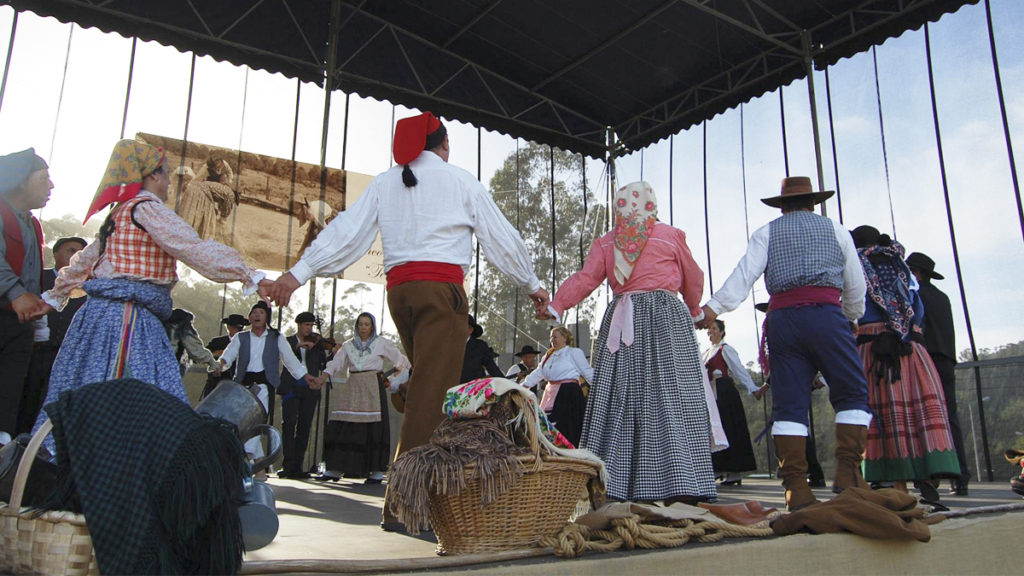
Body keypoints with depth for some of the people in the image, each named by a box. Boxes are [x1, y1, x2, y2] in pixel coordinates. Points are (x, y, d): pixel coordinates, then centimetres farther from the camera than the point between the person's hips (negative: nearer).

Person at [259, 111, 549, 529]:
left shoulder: (384, 183, 15)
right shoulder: (460, 181, 6)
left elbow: (347, 231, 7)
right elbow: (501, 236, 10)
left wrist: (298, 273, 5)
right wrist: (532, 284, 20)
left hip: (398, 288, 6)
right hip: (441, 286, -5)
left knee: (429, 387, 15)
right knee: (432, 391, -9)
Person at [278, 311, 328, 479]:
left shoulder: (315, 343, 16)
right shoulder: (288, 341, 11)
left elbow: (323, 365, 7)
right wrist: (298, 345, -22)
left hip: (310, 388, 2)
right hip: (291, 386, -2)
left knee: (304, 426, 1)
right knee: (289, 423, -11)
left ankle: (297, 467, 4)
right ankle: (288, 465, -12)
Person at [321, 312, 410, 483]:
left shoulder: (382, 343, 8)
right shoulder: (348, 345, 14)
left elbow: (402, 362, 12)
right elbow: (336, 365, 3)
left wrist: (393, 382, 4)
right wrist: (326, 374, -16)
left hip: (373, 389, -3)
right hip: (352, 390, 3)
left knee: (374, 428, -8)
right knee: (341, 427, -4)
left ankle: (377, 472, -3)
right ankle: (334, 469, 3)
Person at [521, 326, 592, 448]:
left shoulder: (574, 352, 1)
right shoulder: (549, 355, 19)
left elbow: (588, 373, 2)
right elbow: (538, 373, 13)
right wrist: (522, 387, 2)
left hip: (569, 394, -6)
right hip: (552, 395, 7)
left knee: (565, 430, -11)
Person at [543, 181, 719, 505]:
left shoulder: (605, 243, 11)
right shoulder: (671, 236, 8)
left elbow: (584, 279, -1)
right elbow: (693, 280, 16)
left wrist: (556, 306, 0)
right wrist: (694, 309, 33)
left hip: (622, 318, 2)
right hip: (666, 318, -2)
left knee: (617, 399, 2)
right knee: (671, 397, -4)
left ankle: (609, 484, 2)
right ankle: (681, 485, -7)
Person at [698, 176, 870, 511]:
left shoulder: (767, 233, 16)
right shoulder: (834, 230, 18)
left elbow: (745, 273, 0)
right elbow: (855, 285, 19)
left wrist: (714, 307, -6)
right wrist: (853, 318, 35)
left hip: (783, 318, 1)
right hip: (827, 314, -1)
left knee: (789, 404, -1)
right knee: (852, 395, 8)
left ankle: (796, 487, -4)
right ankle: (847, 471, -6)